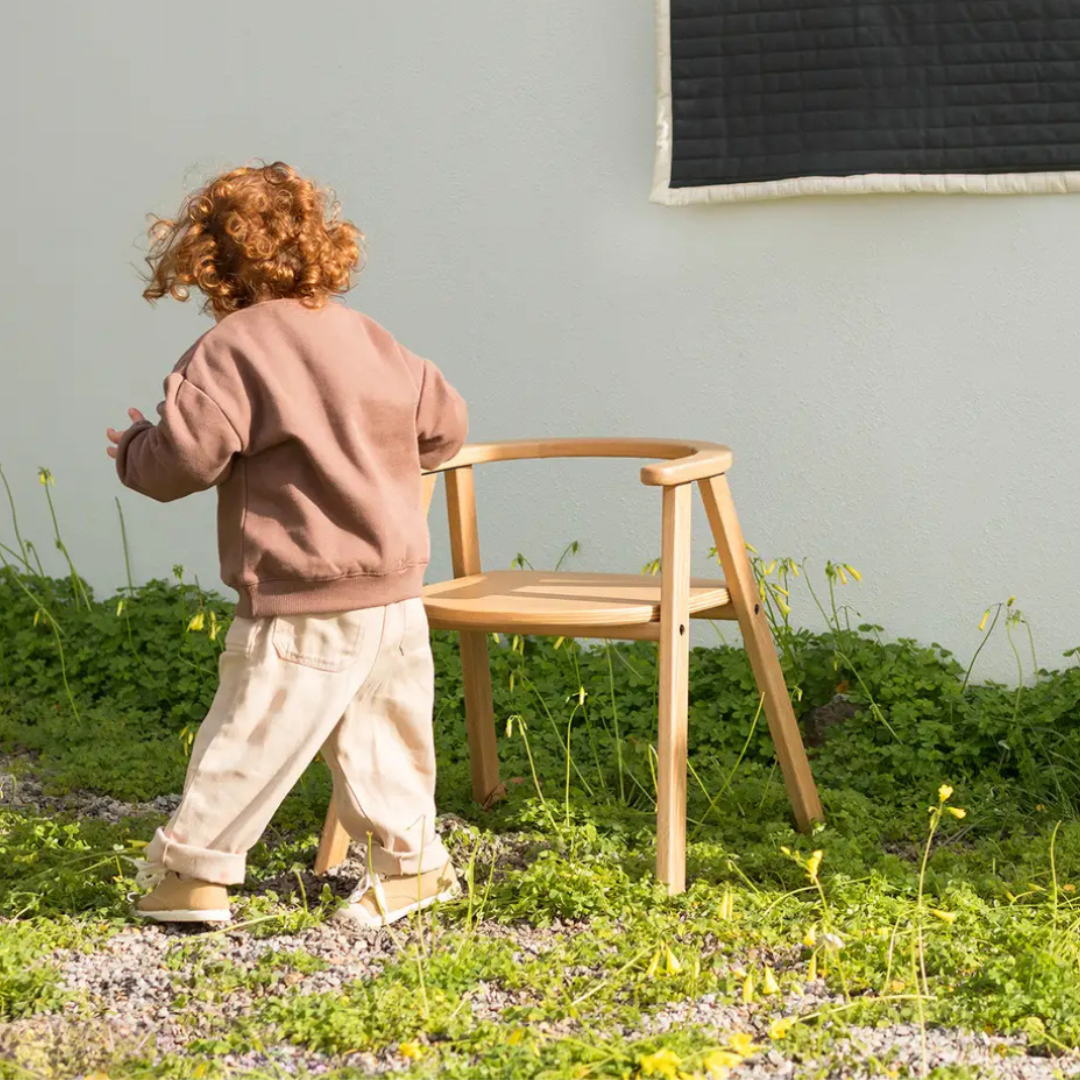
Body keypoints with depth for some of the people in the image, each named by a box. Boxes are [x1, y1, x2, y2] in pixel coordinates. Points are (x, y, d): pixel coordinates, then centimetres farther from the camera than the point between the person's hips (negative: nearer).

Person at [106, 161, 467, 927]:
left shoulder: (228, 352, -11)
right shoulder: (369, 339, 10)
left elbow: (186, 458, -19)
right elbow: (445, 424, 17)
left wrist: (134, 450, 3)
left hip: (304, 609, -6)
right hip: (397, 594, 7)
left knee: (250, 736, 2)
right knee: (382, 732, 17)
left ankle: (191, 872, 10)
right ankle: (410, 861, 23)